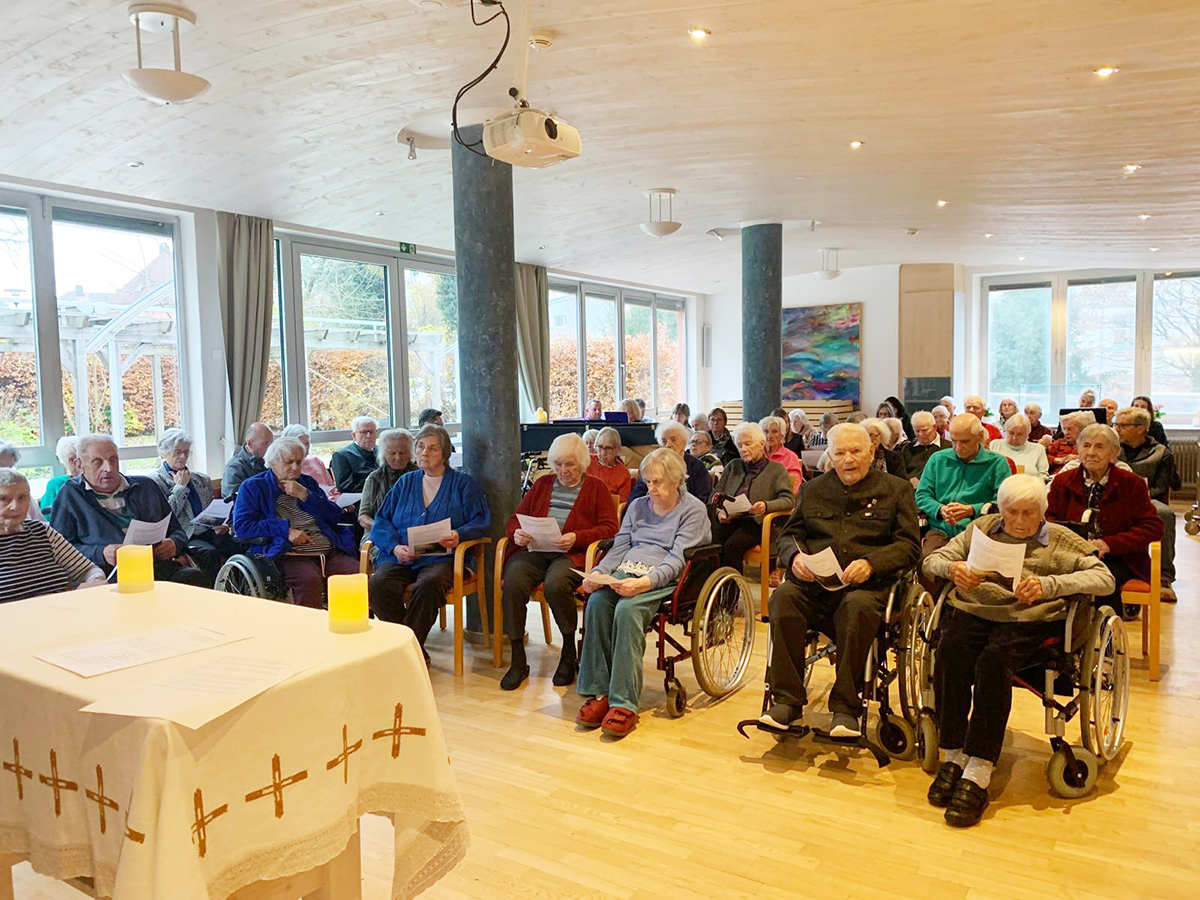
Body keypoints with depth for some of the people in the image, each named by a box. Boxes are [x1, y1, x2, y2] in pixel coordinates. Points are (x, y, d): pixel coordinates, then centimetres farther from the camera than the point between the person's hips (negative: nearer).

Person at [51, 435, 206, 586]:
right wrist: (101, 554, -12)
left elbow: (176, 530, 29)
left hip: (163, 563, 4)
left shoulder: (146, 486, 27)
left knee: (194, 577, -33)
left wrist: (174, 544, 3)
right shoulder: (70, 495, 17)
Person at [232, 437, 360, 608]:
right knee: (310, 580, -37)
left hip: (330, 552, 4)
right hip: (288, 555, -4)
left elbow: (336, 516, 15)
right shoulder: (253, 487, 12)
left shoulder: (307, 482, 24)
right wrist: (286, 530, -10)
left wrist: (305, 495, 2)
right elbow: (241, 526, -2)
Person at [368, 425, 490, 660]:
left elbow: (480, 521, 5)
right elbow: (382, 521, 15)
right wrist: (395, 546, -6)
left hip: (442, 557, -3)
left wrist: (460, 535, -17)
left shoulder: (463, 483, 15)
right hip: (400, 558, 3)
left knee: (428, 586, -37)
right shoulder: (406, 482, 23)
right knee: (377, 585, -28)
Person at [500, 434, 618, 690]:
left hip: (572, 554, -3)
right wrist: (517, 533, -3)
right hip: (533, 551, 4)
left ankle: (569, 654, -11)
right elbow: (515, 517, 21)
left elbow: (610, 528, 2)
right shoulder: (542, 484, 25)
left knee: (555, 585, -36)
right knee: (512, 583, -29)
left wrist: (577, 538, -13)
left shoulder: (596, 488, 14)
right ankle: (517, 661, -18)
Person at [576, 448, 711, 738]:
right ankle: (597, 693, -23)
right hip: (626, 572, 5)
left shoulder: (693, 510, 2)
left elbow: (677, 559, -10)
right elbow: (619, 547, 17)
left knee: (627, 610, -34)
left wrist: (644, 582, -26)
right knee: (596, 602, -27)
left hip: (664, 580, -5)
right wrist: (597, 573, -4)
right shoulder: (637, 506, 22)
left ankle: (624, 703, -32)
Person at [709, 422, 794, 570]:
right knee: (710, 541, -28)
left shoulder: (776, 469, 12)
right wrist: (719, 512, -5)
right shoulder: (733, 466, 24)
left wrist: (767, 506, -21)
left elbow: (789, 499, -1)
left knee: (732, 546, -32)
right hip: (729, 520, 3)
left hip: (755, 522, -3)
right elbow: (716, 494, 17)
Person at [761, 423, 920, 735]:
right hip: (813, 581, 3)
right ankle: (786, 700, -21)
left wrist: (871, 563, -14)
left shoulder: (896, 490, 14)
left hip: (866, 583, -2)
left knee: (858, 607, -37)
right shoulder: (813, 490, 22)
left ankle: (846, 706, -24)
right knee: (783, 597, -29)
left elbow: (909, 545, 5)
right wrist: (795, 556, -4)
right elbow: (788, 534, 20)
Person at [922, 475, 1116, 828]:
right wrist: (952, 567, -9)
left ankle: (977, 776, -31)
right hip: (971, 611, 3)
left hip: (1027, 620, -2)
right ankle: (952, 758, -21)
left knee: (993, 660, -34)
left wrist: (1049, 585, -17)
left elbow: (1105, 578, -1)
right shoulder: (982, 528, 21)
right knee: (950, 651, -31)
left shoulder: (1060, 540, 13)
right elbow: (932, 560, 16)